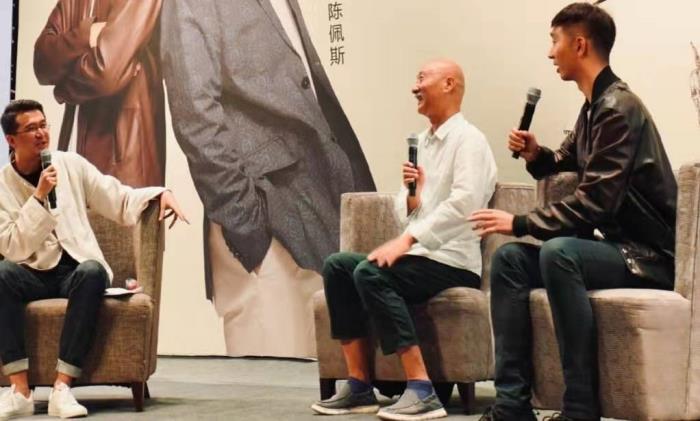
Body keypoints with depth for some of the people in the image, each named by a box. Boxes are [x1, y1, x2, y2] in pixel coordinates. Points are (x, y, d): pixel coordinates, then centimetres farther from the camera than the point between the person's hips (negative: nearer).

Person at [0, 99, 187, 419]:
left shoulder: (70, 165, 6)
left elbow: (121, 202, 6)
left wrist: (161, 194, -12)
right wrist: (39, 197, -18)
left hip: (74, 271, 1)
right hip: (33, 275, -1)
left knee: (92, 271, -35)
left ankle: (62, 387, -38)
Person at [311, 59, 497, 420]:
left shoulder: (468, 139, -7)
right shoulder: (421, 142, 19)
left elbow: (463, 204, -21)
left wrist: (407, 239, -26)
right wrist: (410, 194, -6)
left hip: (453, 261, -8)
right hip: (420, 255, 8)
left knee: (370, 273, -29)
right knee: (337, 265, -8)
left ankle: (421, 391, -31)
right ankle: (359, 387, -11)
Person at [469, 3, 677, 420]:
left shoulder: (618, 107, -18)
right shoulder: (595, 106, 10)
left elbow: (595, 201, -25)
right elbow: (567, 162, 27)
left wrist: (519, 223, -18)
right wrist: (537, 155, 4)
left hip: (649, 254, -9)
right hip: (615, 243, 10)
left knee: (558, 252, -34)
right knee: (510, 258, -2)